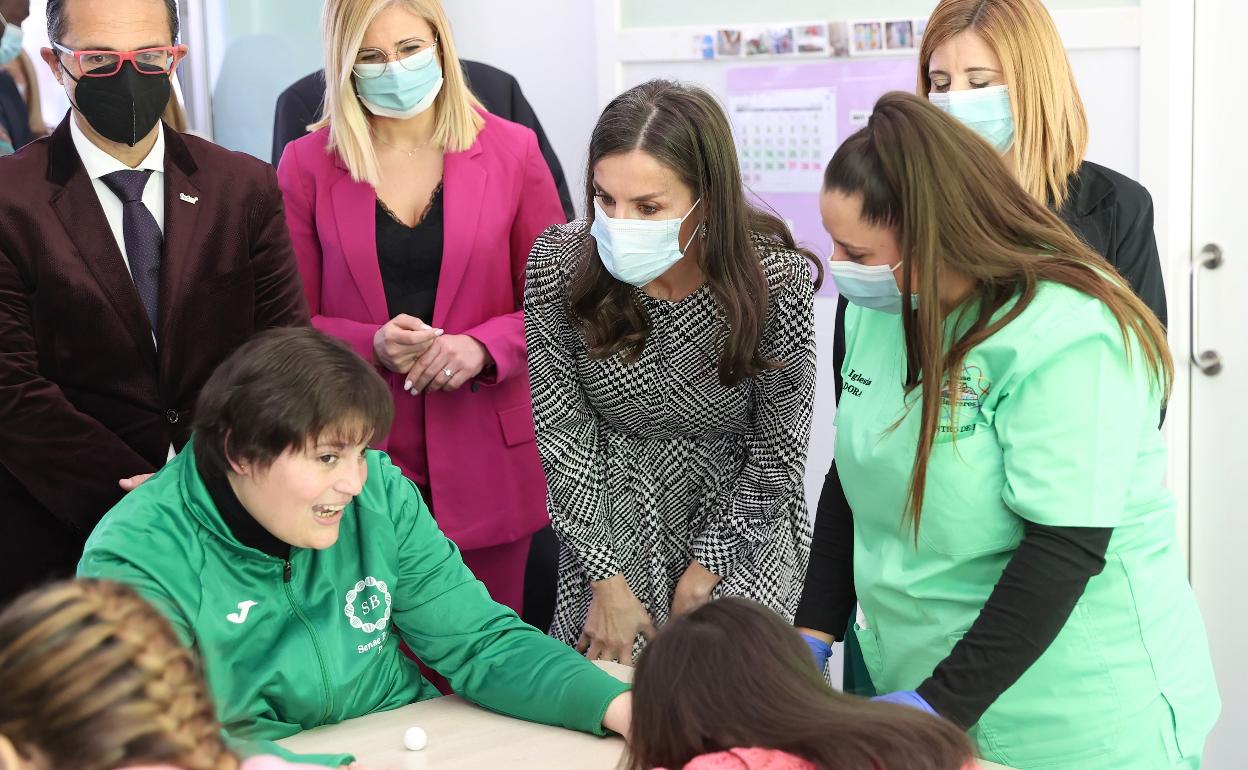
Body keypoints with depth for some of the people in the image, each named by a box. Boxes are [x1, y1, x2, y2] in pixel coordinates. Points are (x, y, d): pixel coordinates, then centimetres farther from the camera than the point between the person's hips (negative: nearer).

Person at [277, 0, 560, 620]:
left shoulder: (511, 151, 1)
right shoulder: (307, 165, 2)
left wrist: (483, 347, -15)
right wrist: (372, 345, -15)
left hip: (485, 452, 0)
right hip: (359, 453, 0)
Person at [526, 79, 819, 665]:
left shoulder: (776, 280, -21)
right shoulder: (559, 260, -16)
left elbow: (777, 448, -10)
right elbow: (563, 431, -10)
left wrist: (707, 570, -9)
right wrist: (608, 581, -11)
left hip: (741, 531, -1)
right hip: (610, 528, 2)